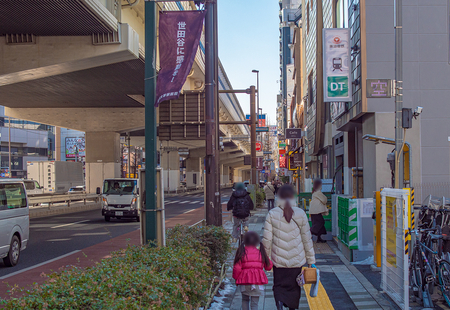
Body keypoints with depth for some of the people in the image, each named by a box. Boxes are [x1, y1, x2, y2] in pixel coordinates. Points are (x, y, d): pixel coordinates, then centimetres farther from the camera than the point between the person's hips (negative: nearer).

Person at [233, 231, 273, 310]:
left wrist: (236, 278, 12)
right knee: (255, 302, 5)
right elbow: (268, 267, 9)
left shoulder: (241, 252, -1)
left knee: (245, 299, 22)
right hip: (258, 280, 0)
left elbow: (237, 268, -4)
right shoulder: (261, 252, 2)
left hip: (244, 280, 0)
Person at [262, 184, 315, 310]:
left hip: (278, 259, -1)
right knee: (294, 287, 17)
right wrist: (311, 260, 7)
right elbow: (307, 239, -1)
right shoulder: (300, 214, -6)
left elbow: (267, 239, -7)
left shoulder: (272, 214, -7)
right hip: (297, 260, 1)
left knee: (278, 286, 10)